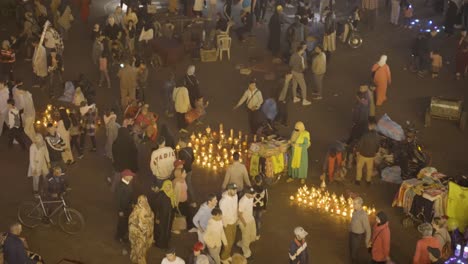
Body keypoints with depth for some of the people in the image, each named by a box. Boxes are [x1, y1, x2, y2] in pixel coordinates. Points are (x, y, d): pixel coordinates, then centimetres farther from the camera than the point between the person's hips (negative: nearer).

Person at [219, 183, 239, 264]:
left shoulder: (235, 196, -11)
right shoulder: (224, 201, -35)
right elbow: (222, 215, -25)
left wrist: (237, 217, 15)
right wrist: (225, 226, -17)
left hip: (234, 222, 7)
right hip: (227, 224, -7)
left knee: (232, 240, 24)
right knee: (228, 242, 8)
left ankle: (227, 255, 46)